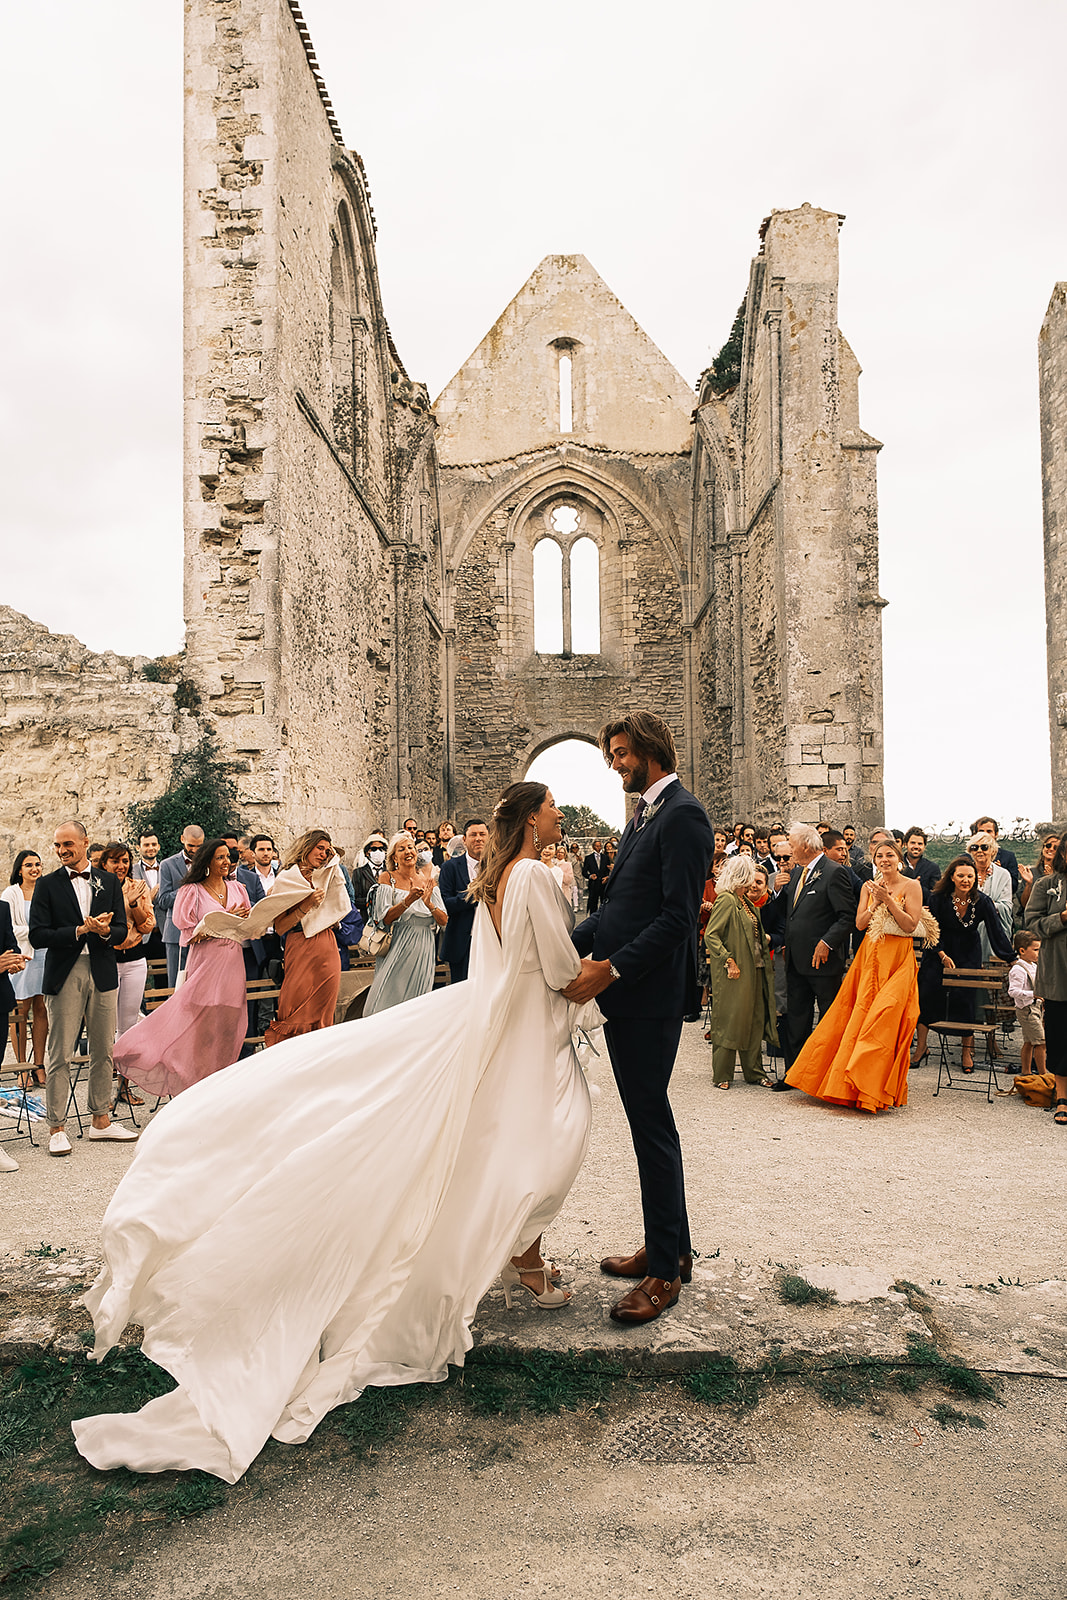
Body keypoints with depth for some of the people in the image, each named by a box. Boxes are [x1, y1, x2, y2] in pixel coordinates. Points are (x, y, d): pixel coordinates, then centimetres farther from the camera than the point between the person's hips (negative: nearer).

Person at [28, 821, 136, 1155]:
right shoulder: (48, 885, 1)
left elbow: (121, 931, 6)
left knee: (103, 1052, 10)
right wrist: (79, 931, -16)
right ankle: (56, 1127, 8)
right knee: (59, 1055, -1)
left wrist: (105, 931, -16)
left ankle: (101, 1120, 21)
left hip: (103, 974, 3)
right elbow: (37, 936, -7)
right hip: (64, 975, -3)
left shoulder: (109, 882, 9)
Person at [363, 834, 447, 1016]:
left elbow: (443, 920, 2)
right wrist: (408, 900, -24)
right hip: (397, 948, -3)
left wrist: (429, 904, -16)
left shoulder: (428, 881, 7)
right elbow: (385, 919, -11)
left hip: (423, 950, 3)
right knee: (390, 999, -5)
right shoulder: (388, 878, -1)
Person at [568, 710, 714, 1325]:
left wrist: (613, 968, -22)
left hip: (651, 996, -9)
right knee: (648, 1118, 16)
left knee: (652, 1122, -1)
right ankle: (669, 1244, 30)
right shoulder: (645, 814, 16)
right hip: (626, 995, 10)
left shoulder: (683, 814, -14)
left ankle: (666, 1269, 11)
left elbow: (677, 917, -21)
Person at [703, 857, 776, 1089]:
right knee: (728, 1021, -2)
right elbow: (710, 935, -18)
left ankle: (753, 1071, 21)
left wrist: (766, 940, 8)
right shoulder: (727, 900, -12)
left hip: (754, 970, 9)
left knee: (754, 1020, 11)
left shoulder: (749, 904, 16)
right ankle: (721, 1075, 7)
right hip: (733, 973, -9)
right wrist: (729, 960, -21)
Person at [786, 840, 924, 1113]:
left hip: (898, 961, -4)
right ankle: (851, 1085, 12)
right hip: (870, 957, 4)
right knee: (859, 1017, 2)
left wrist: (888, 899, -15)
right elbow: (860, 923, 4)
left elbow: (911, 925, -9)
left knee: (885, 1019, -10)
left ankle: (874, 1088, -1)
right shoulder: (869, 887, 12)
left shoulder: (911, 886, -1)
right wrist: (876, 902, -9)